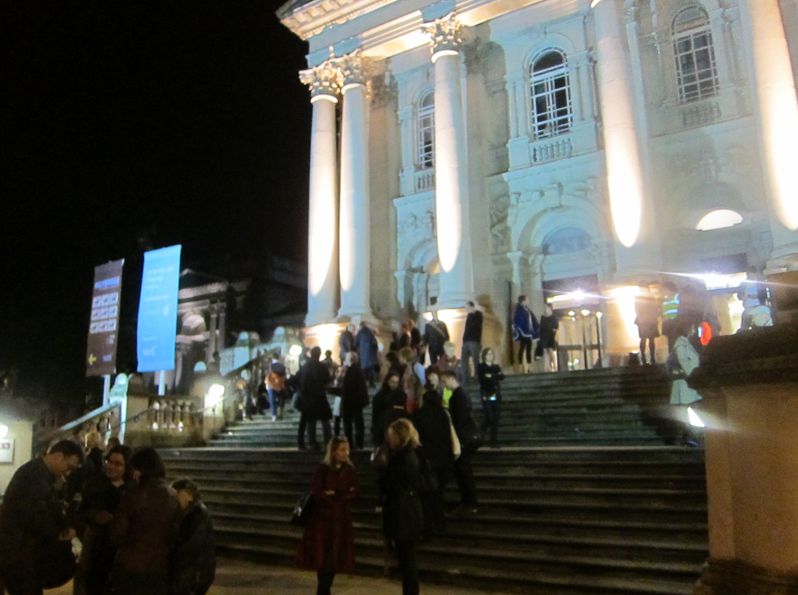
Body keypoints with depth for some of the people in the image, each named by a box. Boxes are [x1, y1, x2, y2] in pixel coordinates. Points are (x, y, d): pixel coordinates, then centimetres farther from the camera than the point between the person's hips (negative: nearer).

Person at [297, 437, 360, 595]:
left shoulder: (350, 470, 4)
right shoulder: (322, 470, -6)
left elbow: (355, 493, -4)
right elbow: (316, 493, -15)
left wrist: (334, 495, -14)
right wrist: (342, 497, -10)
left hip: (342, 519, 3)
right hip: (323, 518, -3)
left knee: (335, 557, 4)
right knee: (322, 556, -1)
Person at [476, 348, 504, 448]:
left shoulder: (496, 367, 17)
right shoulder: (481, 367, 5)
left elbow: (502, 376, 3)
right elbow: (481, 378, -11)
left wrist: (491, 376, -8)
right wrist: (495, 377, -9)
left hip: (496, 394, 4)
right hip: (486, 394, -4)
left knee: (495, 418, 0)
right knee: (490, 416, -14)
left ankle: (494, 441, 4)